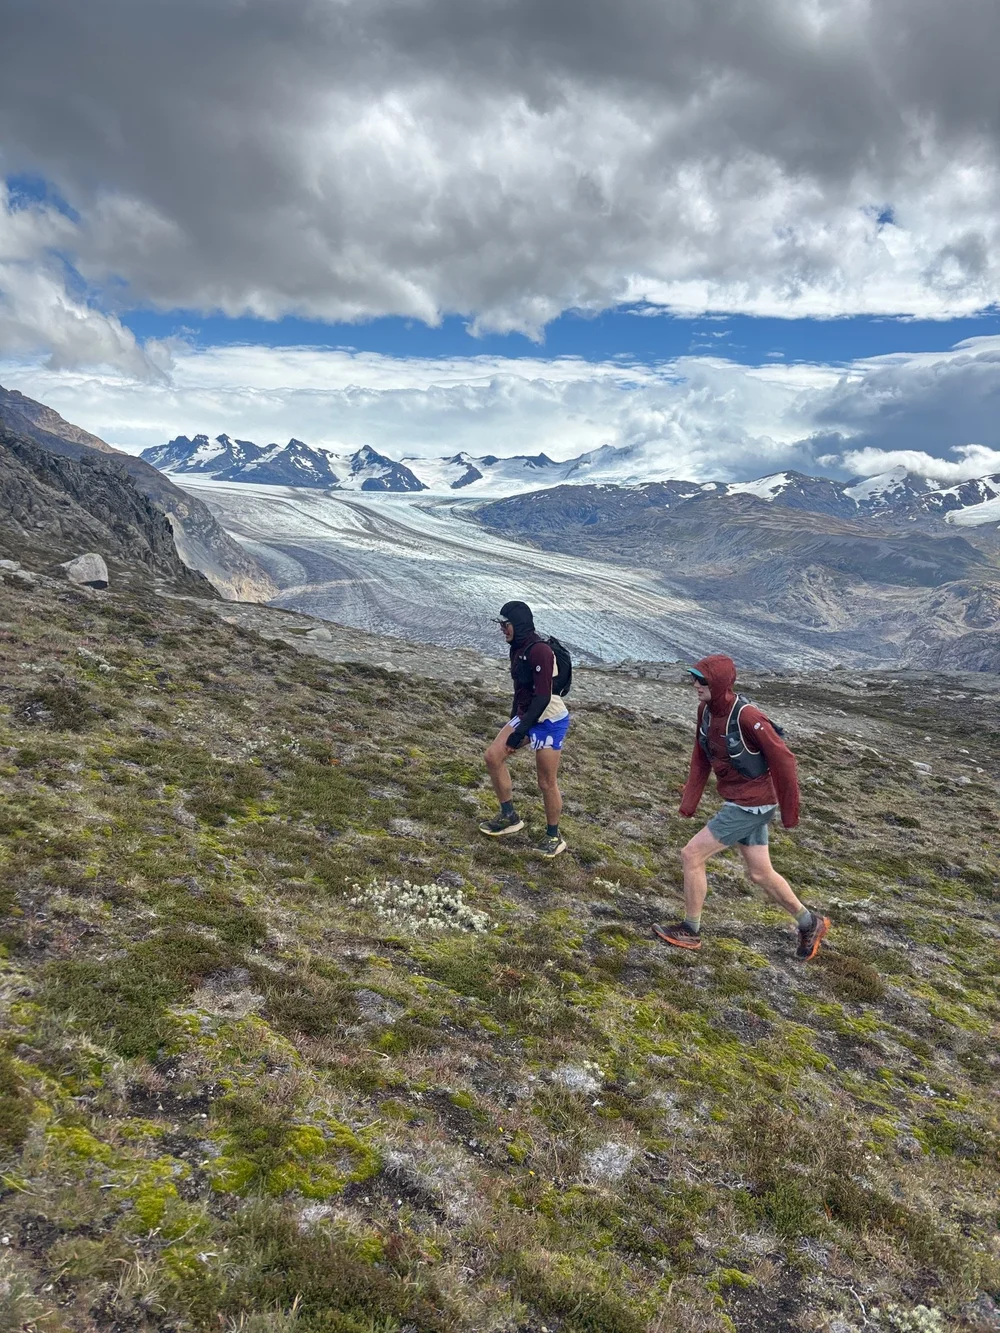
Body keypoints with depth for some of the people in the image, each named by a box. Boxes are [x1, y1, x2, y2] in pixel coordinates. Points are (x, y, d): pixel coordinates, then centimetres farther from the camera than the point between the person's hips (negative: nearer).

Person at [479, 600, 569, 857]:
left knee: (546, 782, 0)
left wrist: (520, 732, -24)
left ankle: (554, 836, 19)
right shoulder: (518, 648, 6)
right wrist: (513, 720, 23)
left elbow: (543, 697, -26)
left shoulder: (540, 651, -23)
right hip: (526, 716, 9)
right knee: (493, 756, 2)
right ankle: (509, 817, 16)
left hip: (549, 722, -9)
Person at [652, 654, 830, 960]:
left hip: (751, 806, -8)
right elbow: (701, 759, 6)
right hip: (739, 803, 8)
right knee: (760, 873, 18)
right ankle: (810, 923, 38)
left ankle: (690, 931, 13)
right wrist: (689, 800, -1)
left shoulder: (747, 717, -26)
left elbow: (783, 760, -20)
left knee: (691, 856, -5)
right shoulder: (706, 711, -2)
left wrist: (789, 812, -13)